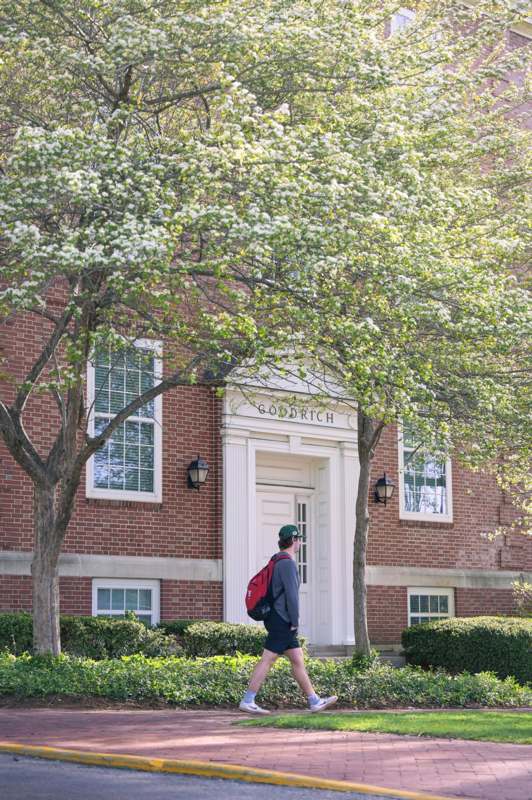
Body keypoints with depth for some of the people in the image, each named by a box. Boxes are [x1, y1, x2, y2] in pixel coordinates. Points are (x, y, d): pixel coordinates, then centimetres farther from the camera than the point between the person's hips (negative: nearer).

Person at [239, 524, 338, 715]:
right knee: (267, 661, -8)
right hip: (282, 622, -10)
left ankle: (315, 702, 12)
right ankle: (247, 701, -7)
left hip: (280, 622, 10)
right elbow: (291, 595, -20)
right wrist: (295, 622, -14)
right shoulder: (288, 563, -14)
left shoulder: (278, 561, 17)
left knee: (298, 661, 9)